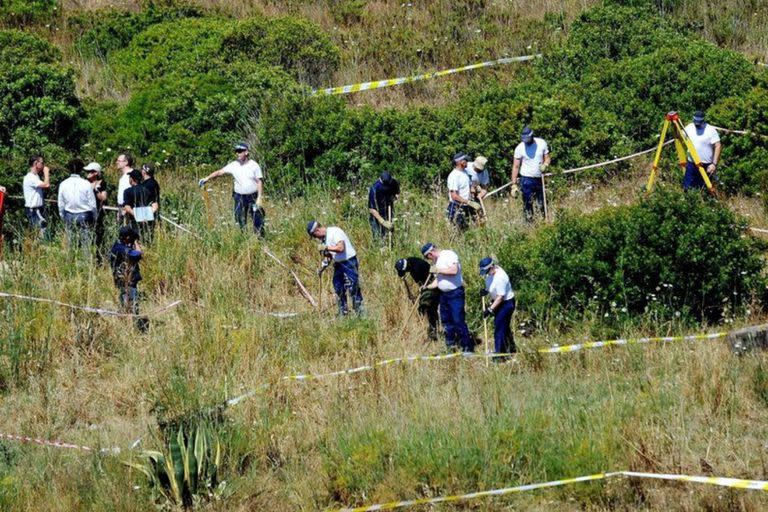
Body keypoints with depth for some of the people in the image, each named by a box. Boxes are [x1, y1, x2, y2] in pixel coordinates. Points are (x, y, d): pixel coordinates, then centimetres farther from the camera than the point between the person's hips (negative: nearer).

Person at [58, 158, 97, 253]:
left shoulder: (63, 184, -3)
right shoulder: (86, 184, -12)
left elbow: (61, 204, 4)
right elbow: (92, 204, -6)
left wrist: (63, 218, 19)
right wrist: (94, 219, 8)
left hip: (69, 216, 3)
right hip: (84, 216, -3)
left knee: (71, 245, 9)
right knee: (86, 245, 1)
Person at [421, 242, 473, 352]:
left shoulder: (449, 255, -12)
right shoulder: (436, 261, 15)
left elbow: (454, 270, -26)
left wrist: (439, 270, -16)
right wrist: (427, 287, 9)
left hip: (455, 293, -9)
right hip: (444, 294, 9)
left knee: (458, 320, -10)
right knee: (446, 321, 10)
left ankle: (467, 347, -5)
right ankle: (451, 346, 18)